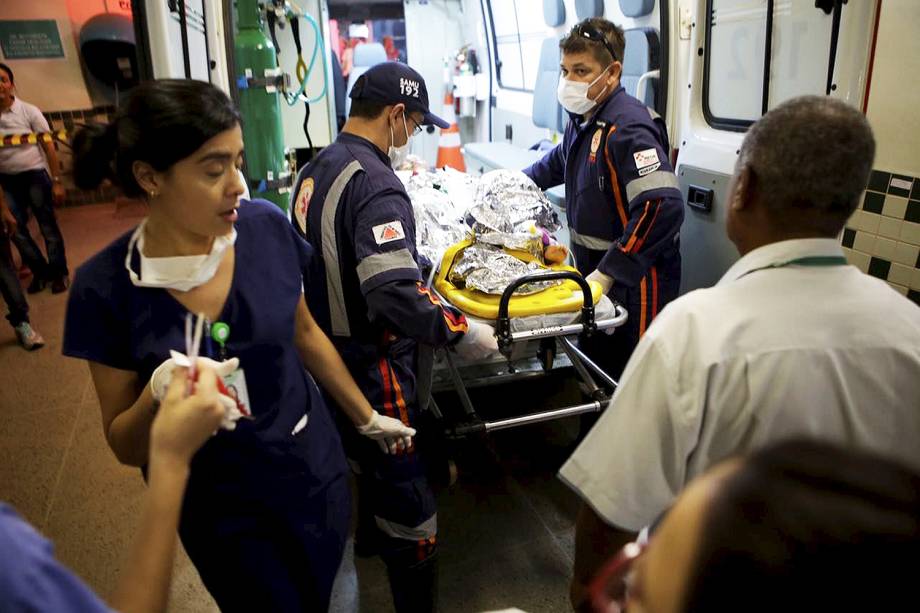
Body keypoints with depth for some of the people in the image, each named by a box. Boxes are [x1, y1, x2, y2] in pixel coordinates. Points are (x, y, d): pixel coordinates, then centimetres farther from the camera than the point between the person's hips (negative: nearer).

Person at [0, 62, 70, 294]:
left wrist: (56, 181, -8)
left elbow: (49, 146, -4)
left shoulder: (29, 111, -5)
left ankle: (59, 273, 15)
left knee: (48, 226, 3)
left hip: (34, 175, -3)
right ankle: (41, 271, 21)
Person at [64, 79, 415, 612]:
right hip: (220, 509, -2)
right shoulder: (106, 287, -19)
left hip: (315, 470, 2)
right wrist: (158, 398, -32)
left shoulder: (267, 228, -14)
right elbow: (125, 446, -9)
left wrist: (368, 418, 12)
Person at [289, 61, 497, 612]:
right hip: (372, 365, -10)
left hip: (328, 354, 10)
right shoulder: (377, 185, -23)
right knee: (406, 494, 0)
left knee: (371, 455, 30)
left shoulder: (314, 170, 6)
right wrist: (463, 332, -22)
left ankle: (370, 536, 53)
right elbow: (396, 293, -32)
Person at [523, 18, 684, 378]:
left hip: (632, 282, -9)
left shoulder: (627, 128, -20)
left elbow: (663, 207, -30)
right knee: (594, 371, 20)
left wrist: (608, 273, -26)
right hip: (593, 272, 9)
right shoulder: (582, 119, 10)